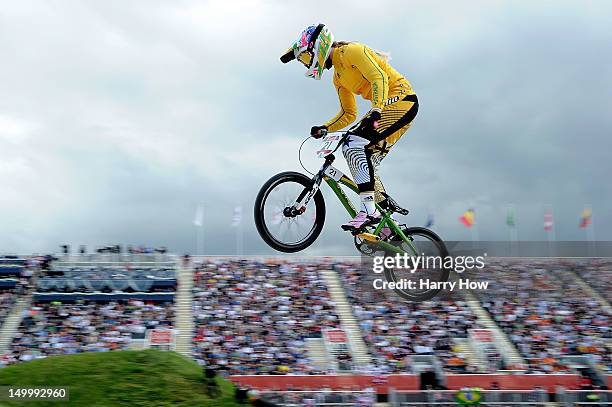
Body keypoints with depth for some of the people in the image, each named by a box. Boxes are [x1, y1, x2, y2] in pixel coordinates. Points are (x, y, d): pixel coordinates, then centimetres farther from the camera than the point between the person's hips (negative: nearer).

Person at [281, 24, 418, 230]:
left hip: (400, 97, -10)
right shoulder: (338, 77, 20)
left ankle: (369, 211, -25)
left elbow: (379, 77, -20)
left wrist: (376, 111, -32)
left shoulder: (351, 51, -8)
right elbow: (348, 114, 24)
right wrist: (325, 128, 9)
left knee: (353, 145, -22)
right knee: (365, 163, 7)